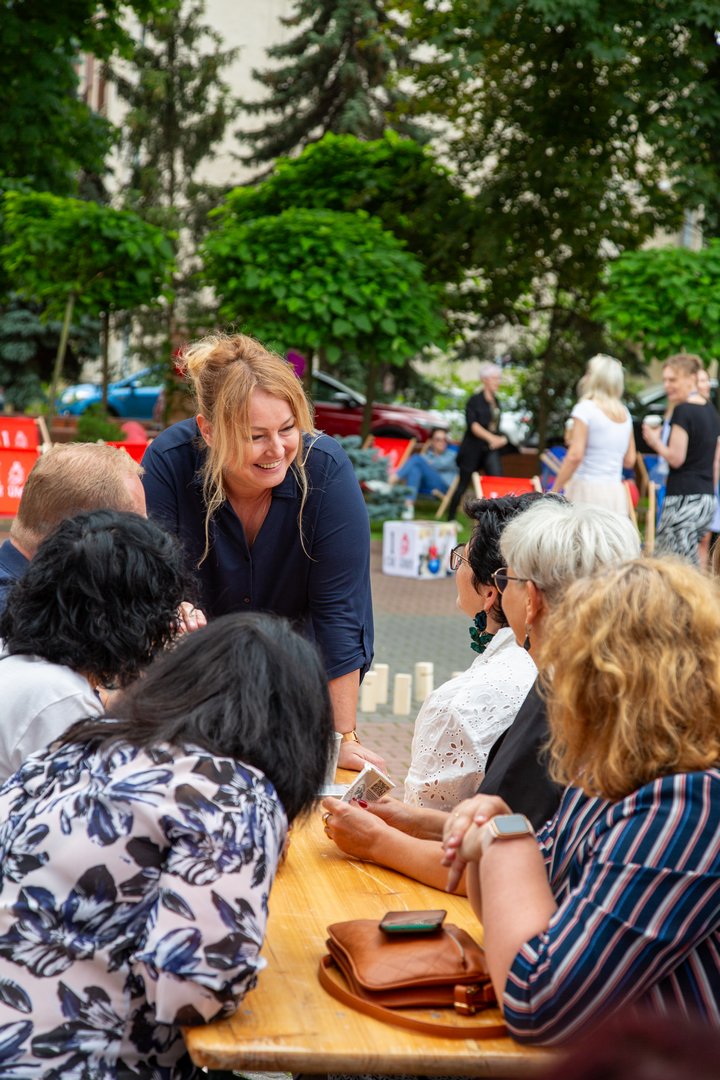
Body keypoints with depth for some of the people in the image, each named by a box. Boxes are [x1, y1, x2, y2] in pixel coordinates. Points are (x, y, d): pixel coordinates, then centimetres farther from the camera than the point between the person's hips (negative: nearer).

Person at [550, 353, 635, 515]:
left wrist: (554, 491, -8)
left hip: (587, 490, -6)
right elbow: (629, 460, 17)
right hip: (616, 493, 6)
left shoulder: (586, 408, -5)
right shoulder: (624, 413, 13)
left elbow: (575, 455, -13)